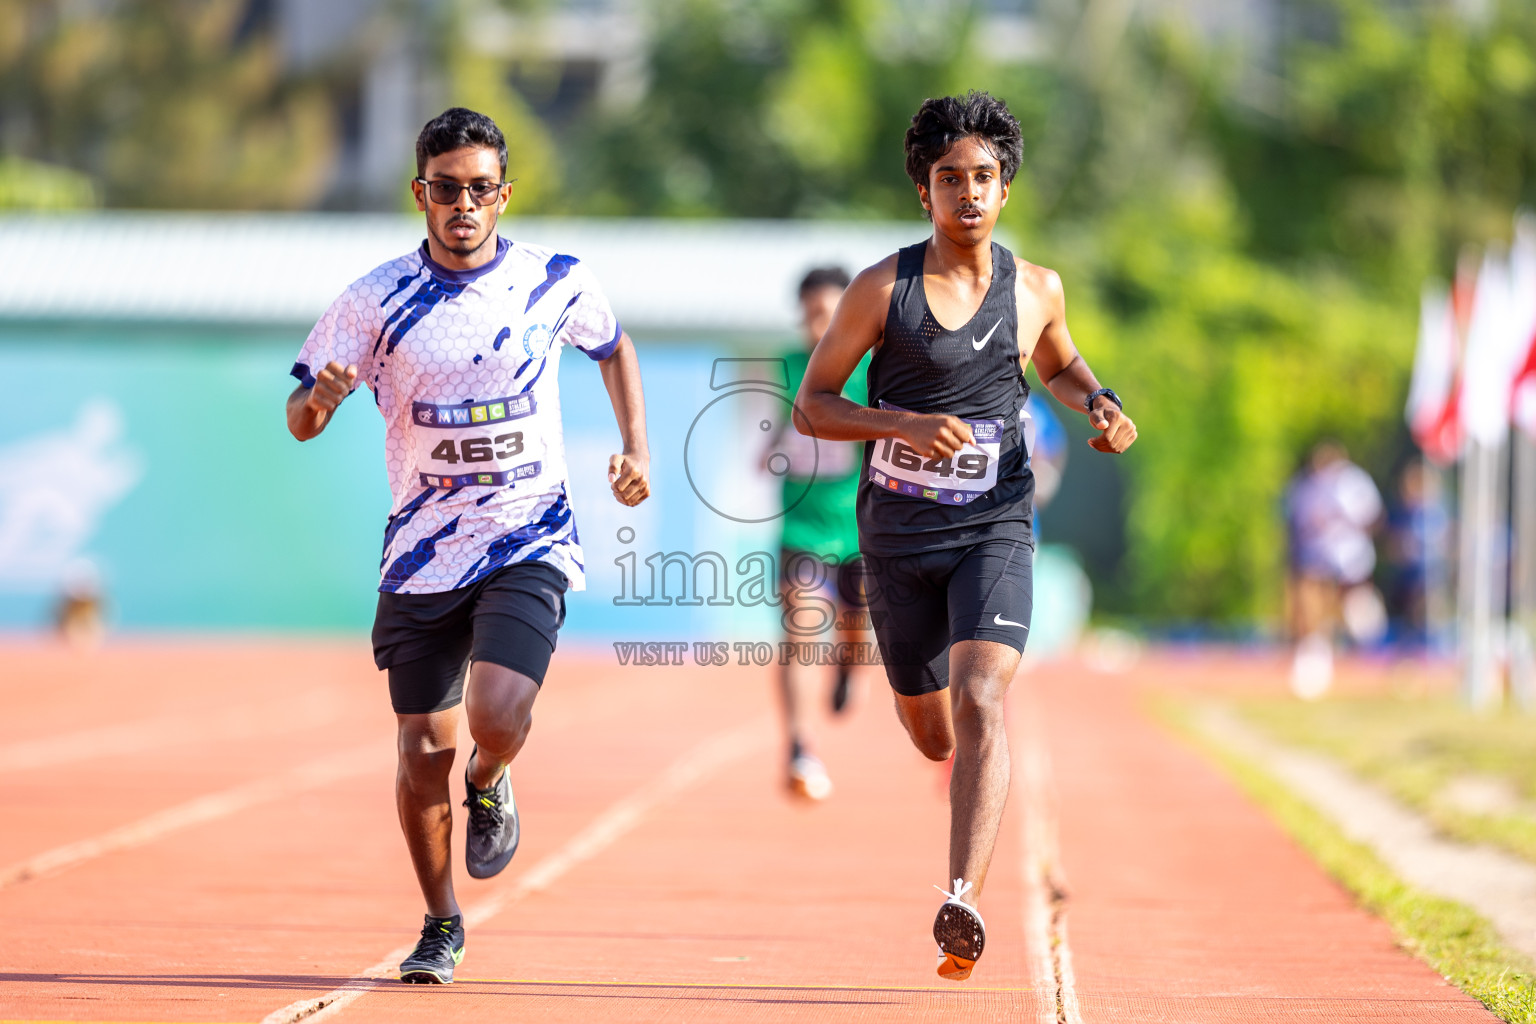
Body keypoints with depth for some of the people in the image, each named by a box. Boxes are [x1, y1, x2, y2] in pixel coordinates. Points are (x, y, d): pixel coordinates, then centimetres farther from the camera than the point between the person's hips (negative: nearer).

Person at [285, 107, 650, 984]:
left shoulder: (556, 282, -2)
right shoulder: (378, 299, -5)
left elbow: (615, 346, 20)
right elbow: (300, 419, -3)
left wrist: (636, 446, 9)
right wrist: (318, 400, -26)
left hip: (530, 543, -1)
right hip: (422, 552, 1)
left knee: (498, 716, -22)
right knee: (424, 754, 1)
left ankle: (490, 781, 15)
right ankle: (441, 924, 24)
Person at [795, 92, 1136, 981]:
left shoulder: (1035, 290, 1)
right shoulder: (883, 289, -6)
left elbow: (1060, 364, 24)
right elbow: (811, 406, -3)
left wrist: (1100, 404, 2)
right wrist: (902, 426, -20)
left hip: (994, 530, 0)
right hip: (899, 536, 1)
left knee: (980, 702, -22)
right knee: (929, 730, 14)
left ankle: (964, 903, -30)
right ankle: (970, 771, 52)